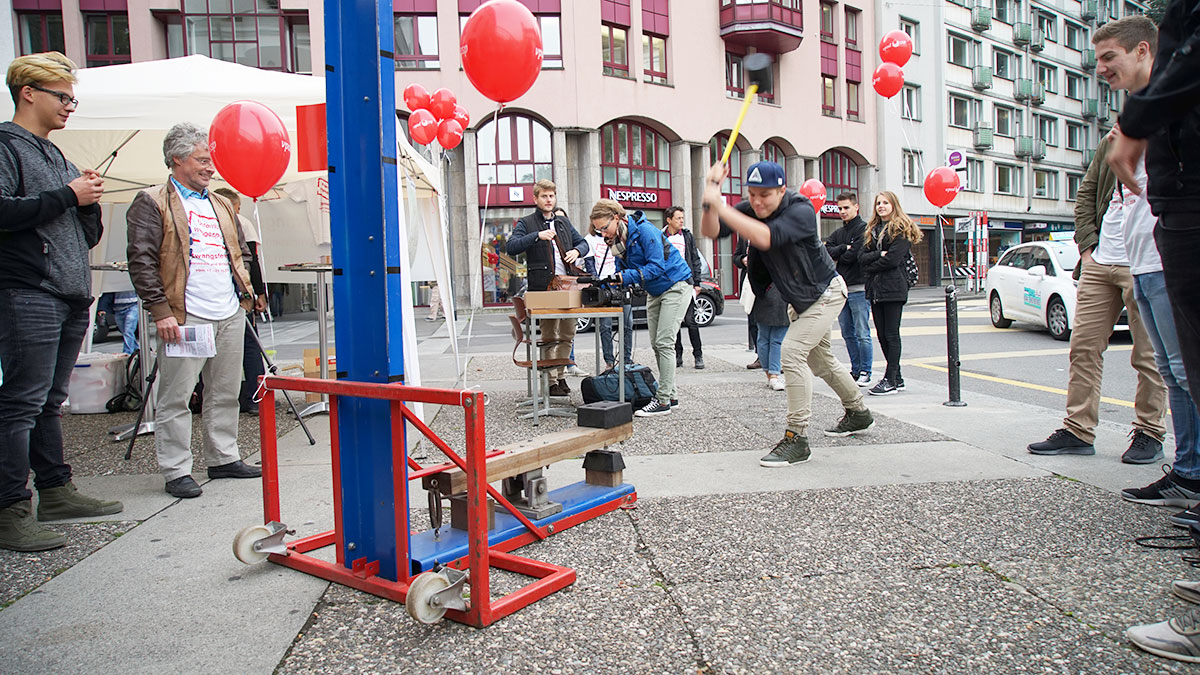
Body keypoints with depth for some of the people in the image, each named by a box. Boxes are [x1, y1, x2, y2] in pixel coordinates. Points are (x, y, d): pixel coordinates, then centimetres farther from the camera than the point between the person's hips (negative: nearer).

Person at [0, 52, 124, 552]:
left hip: (71, 299, 8)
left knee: (50, 400, 14)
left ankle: (56, 491, 20)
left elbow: (88, 237, 23)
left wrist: (90, 201, 4)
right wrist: (67, 196, -12)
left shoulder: (55, 156, 24)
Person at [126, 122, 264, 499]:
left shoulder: (221, 205, 21)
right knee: (175, 397, -2)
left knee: (225, 393, 13)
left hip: (230, 315, 7)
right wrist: (160, 310, -15)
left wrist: (250, 291, 12)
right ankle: (176, 472, 5)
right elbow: (141, 261, -9)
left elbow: (240, 253, 26)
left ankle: (223, 458, 24)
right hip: (185, 317, -7)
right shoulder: (152, 203, -1)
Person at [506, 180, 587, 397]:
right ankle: (551, 382, 8)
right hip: (543, 288, -5)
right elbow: (511, 247, -11)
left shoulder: (564, 223, 20)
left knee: (568, 334, 11)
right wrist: (537, 236, -22)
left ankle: (560, 375, 26)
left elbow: (583, 242, 26)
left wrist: (576, 251, 2)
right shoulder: (526, 224, 2)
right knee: (550, 337, -1)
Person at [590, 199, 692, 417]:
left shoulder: (644, 231, -23)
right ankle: (669, 394, 15)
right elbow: (622, 271, 7)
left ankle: (663, 401, -11)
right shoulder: (616, 239, 2)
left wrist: (626, 276, -33)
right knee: (656, 344, 7)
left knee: (664, 343, -13)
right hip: (655, 292, 9)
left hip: (675, 286, -9)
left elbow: (657, 266, -27)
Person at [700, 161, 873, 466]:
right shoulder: (749, 210, -11)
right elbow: (711, 231, -20)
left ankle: (797, 438, -15)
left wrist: (721, 206, -50)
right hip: (797, 299, 8)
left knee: (792, 352, -22)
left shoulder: (801, 211, -31)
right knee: (820, 361, 20)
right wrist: (711, 200, -38)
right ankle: (858, 414, 43)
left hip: (825, 294, -8)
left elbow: (765, 238, -48)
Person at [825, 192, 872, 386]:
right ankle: (855, 369, 19)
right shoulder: (838, 233, 17)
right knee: (848, 334, 11)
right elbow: (826, 252, 2)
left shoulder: (863, 229, -4)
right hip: (841, 288, 7)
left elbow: (853, 255, -15)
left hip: (859, 288, -7)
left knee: (862, 333, -5)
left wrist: (837, 254, 1)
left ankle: (865, 372, 1)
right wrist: (844, 248, -10)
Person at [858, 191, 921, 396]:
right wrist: (879, 254, -10)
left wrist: (871, 267, -2)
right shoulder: (872, 231, 19)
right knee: (882, 335, 7)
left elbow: (893, 259, -14)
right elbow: (862, 257, 7)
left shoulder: (902, 229, -3)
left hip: (893, 288, -7)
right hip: (875, 289, 7)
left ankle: (891, 380, -4)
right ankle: (896, 378, 16)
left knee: (891, 334, -6)